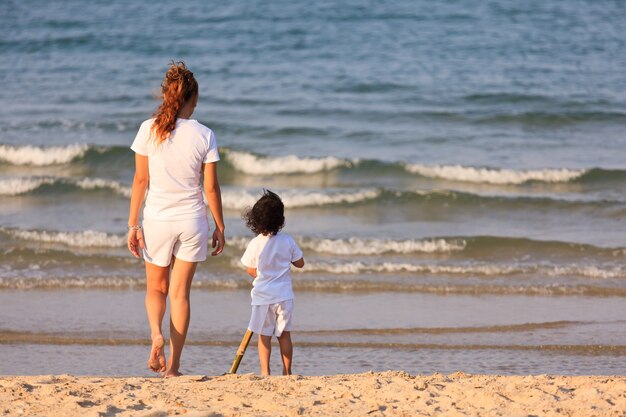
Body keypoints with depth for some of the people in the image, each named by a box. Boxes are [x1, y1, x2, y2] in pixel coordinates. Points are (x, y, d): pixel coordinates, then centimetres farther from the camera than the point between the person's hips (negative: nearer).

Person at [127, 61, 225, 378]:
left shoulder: (149, 129, -6)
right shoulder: (204, 135, -6)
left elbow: (140, 180, -4)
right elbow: (211, 187, -3)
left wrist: (133, 225, 2)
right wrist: (219, 227, 8)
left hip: (157, 220, 0)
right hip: (192, 221, 0)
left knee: (156, 288, 18)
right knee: (180, 293, 9)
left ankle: (156, 333, -12)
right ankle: (173, 367, 8)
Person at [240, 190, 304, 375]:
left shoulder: (255, 244, -9)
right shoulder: (287, 241, -5)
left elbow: (251, 271, 1)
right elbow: (300, 263, 6)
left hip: (263, 296, -2)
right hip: (284, 294, 2)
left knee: (264, 335, 4)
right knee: (284, 333, 12)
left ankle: (265, 372, -2)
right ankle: (287, 371, 15)